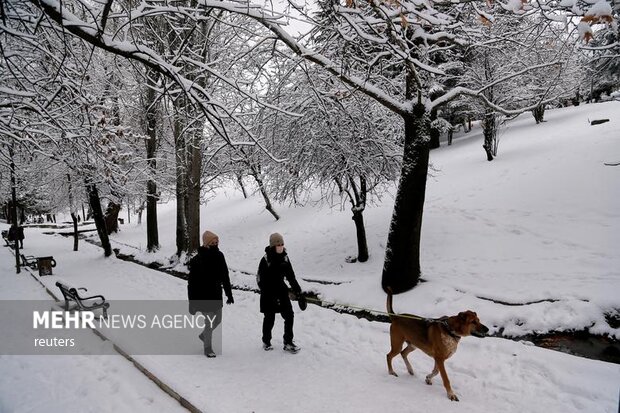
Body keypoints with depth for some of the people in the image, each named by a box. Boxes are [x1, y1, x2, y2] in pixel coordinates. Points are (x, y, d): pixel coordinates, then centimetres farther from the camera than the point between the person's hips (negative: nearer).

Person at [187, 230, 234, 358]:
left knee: (218, 320, 16)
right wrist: (192, 303, -13)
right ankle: (208, 348, 17)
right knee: (209, 321, -2)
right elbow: (191, 282, -13)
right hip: (204, 297, -6)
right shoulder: (197, 260, -15)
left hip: (216, 295, 6)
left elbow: (225, 277, 11)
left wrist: (229, 294, 12)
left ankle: (203, 335, 43)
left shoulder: (219, 256, 1)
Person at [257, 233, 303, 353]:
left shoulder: (284, 258, 3)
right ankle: (266, 341, 31)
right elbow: (260, 278, -14)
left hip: (281, 291, 5)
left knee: (289, 316, -1)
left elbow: (291, 276, 11)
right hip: (268, 293, -5)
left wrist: (298, 290, 7)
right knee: (269, 318, 9)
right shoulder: (266, 260, -14)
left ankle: (288, 343, 11)